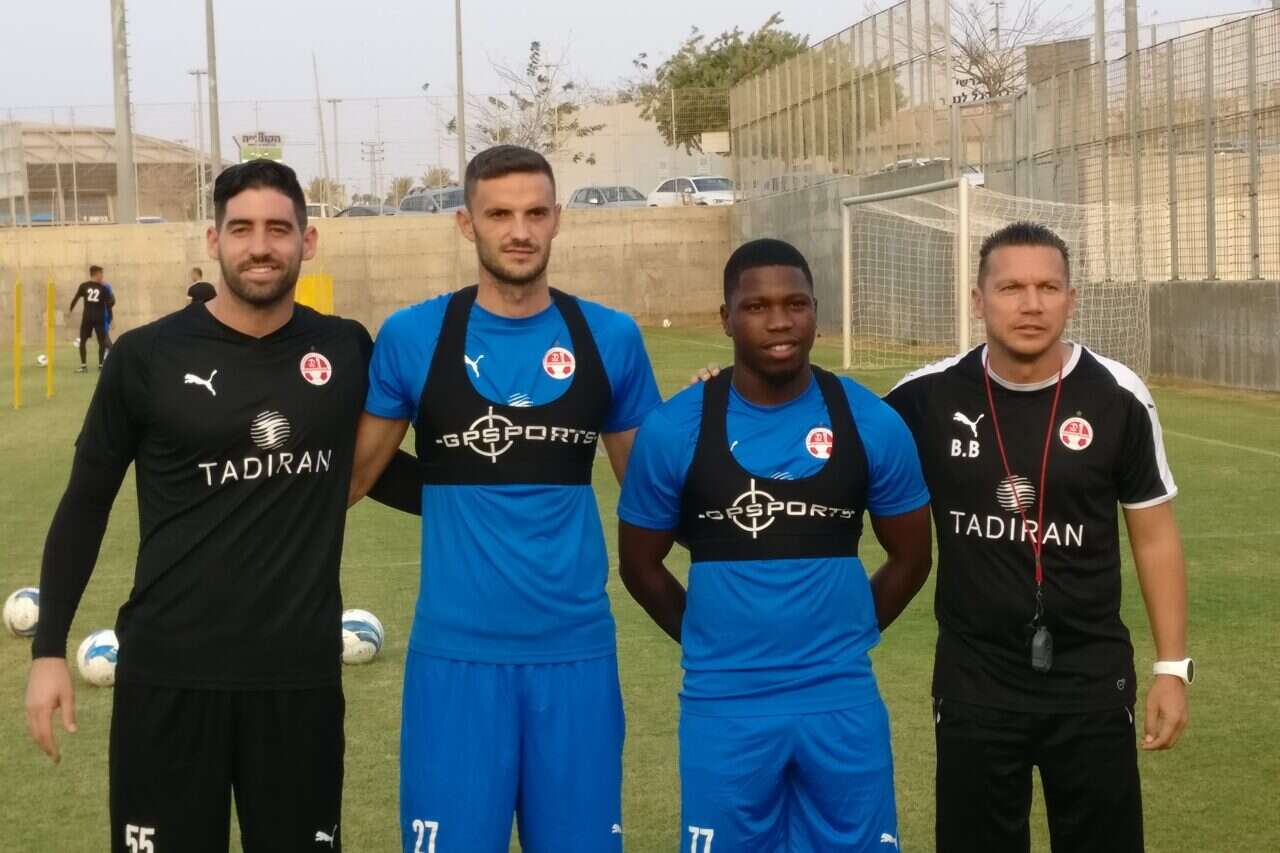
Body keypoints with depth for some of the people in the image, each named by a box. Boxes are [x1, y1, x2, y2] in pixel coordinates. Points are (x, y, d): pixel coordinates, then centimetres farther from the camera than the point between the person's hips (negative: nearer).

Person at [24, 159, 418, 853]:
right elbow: (85, 503, 4)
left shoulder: (347, 351, 1)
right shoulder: (147, 357, -5)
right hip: (169, 671, -2)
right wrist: (49, 647, 1)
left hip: (301, 671, 2)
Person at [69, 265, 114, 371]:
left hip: (87, 317, 1)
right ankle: (101, 365, 5)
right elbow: (108, 304, -1)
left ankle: (83, 366, 0)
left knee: (83, 341, 8)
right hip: (99, 318, -1)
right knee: (101, 342, 10)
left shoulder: (84, 286, 1)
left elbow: (75, 298, 3)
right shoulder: (103, 288, -1)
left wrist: (70, 309, 20)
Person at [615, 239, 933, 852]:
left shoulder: (872, 424, -3)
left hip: (841, 699, 1)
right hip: (724, 703, -1)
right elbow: (640, 566, 6)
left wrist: (842, 638, 11)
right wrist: (717, 643, 10)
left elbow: (911, 557, 10)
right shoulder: (674, 430, -6)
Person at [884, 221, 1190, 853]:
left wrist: (1172, 665, -1)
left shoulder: (1117, 397, -6)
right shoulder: (931, 396, -6)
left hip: (1091, 676, 0)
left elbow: (1154, 535, 2)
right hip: (973, 680, 0)